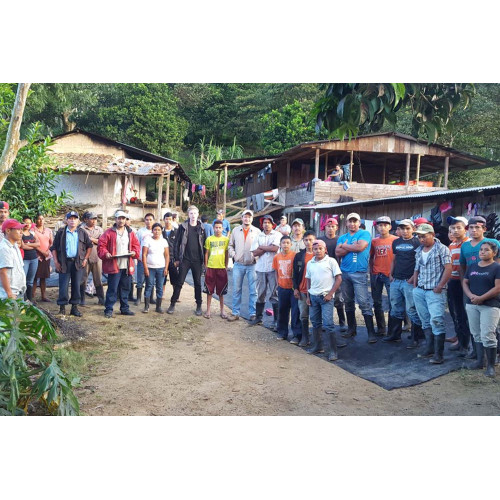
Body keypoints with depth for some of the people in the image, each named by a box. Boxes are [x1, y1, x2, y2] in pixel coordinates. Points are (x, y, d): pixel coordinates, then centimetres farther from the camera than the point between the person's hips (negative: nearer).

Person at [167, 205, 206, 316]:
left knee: (198, 283, 7)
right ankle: (172, 304, 11)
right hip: (185, 260, -1)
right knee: (179, 283, 2)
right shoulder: (183, 227, 1)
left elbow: (204, 244, 8)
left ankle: (199, 306, 15)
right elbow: (177, 243, 2)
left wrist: (204, 259, 3)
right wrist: (176, 259, -2)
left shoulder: (201, 228, 6)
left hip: (197, 260, 1)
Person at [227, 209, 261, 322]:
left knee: (253, 290, 1)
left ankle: (253, 313, 10)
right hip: (238, 265, 2)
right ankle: (235, 313, 15)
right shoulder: (235, 230, 9)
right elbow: (230, 246, 13)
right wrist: (233, 255, -1)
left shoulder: (257, 231, 2)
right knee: (236, 290, 6)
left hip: (252, 265, -2)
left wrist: (256, 257, -11)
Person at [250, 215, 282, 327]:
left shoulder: (277, 235, 1)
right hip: (261, 268, 4)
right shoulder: (259, 236, 13)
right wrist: (268, 248, -6)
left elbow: (275, 248, -15)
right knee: (260, 294, 10)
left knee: (274, 295, -2)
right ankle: (258, 317, 20)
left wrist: (262, 247, -3)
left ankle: (277, 320, 3)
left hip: (273, 268, -4)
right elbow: (254, 253, 3)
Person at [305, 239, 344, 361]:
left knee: (328, 324, -9)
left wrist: (330, 294, -10)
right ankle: (316, 346, 26)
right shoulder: (310, 263, 11)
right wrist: (308, 296, 10)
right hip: (313, 296, 5)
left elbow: (339, 279, -5)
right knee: (315, 322, 13)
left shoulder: (331, 261, -3)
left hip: (326, 296, -5)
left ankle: (331, 351, -4)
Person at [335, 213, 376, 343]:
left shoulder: (365, 234, 1)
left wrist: (344, 246, -3)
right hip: (345, 273, 6)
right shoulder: (342, 237, 14)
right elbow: (338, 253, 0)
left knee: (364, 302, -11)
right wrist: (353, 247, -9)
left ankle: (371, 333, -8)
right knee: (348, 302, 13)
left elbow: (360, 247, -17)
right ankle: (351, 329, 25)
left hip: (359, 273, -5)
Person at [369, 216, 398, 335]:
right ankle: (381, 328, 21)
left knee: (392, 303, -3)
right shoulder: (374, 241, 9)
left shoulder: (395, 240, -2)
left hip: (390, 275, -4)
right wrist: (371, 272, 10)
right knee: (377, 303, 10)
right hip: (376, 275, 4)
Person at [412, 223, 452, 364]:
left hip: (435, 291, -7)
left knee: (436, 321, -11)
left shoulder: (442, 249, -5)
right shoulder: (418, 251, 14)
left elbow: (448, 269, -11)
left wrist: (439, 287, -14)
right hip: (419, 291, 7)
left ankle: (438, 354, -6)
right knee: (425, 321, 12)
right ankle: (430, 348, 22)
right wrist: (415, 286, 10)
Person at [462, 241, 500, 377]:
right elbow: (465, 282, 12)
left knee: (488, 336, -8)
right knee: (477, 335, 12)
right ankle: (480, 361, 24)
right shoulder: (472, 266, 13)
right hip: (472, 305, 6)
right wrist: (471, 295, -7)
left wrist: (481, 298, -15)